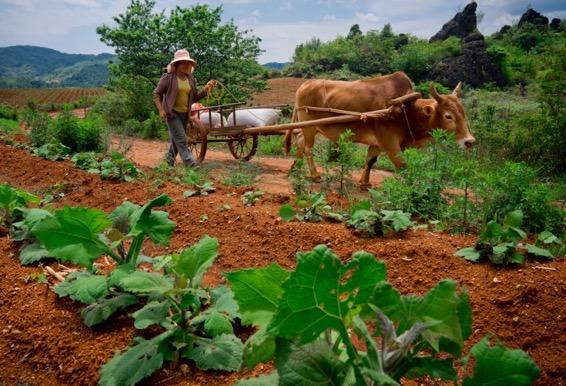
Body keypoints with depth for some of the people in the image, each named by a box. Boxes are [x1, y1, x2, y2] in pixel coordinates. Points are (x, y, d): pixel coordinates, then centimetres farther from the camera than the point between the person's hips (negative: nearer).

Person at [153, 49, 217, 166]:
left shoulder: (191, 79, 8)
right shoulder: (168, 77, -8)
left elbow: (195, 97, 12)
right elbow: (156, 94, -3)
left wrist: (206, 88, -3)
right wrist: (161, 110, -15)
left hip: (185, 114, 6)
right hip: (171, 113, -6)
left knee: (176, 139, 15)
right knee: (181, 139, -12)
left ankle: (169, 161, 31)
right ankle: (191, 164, -13)